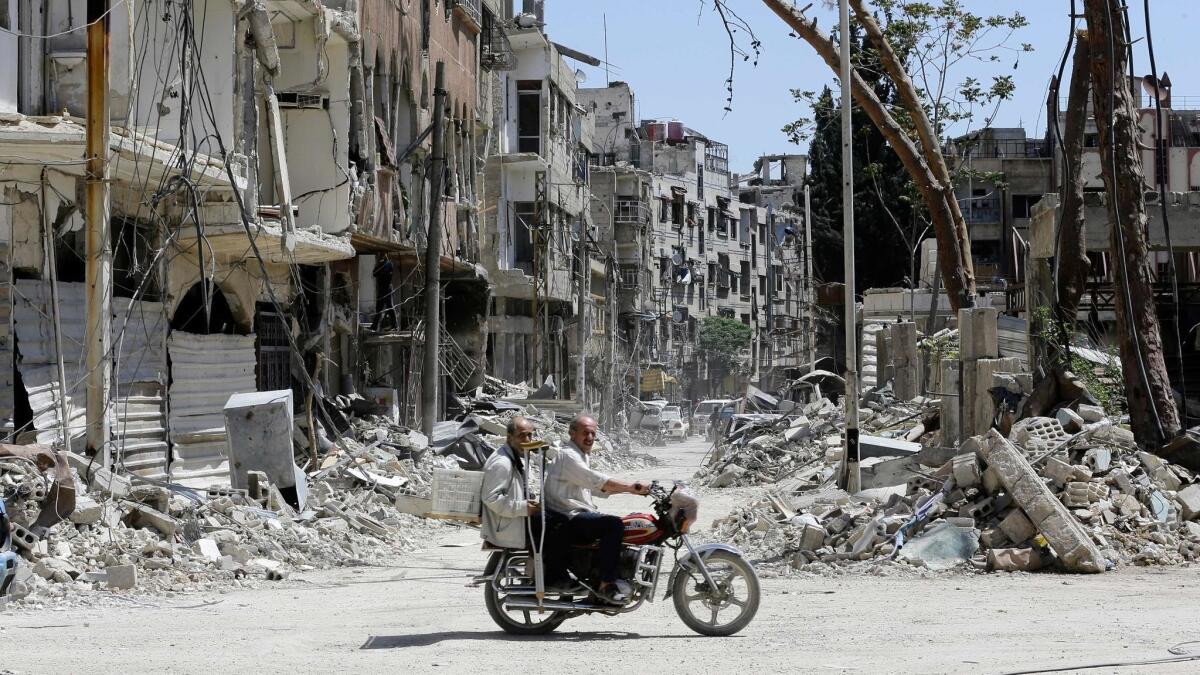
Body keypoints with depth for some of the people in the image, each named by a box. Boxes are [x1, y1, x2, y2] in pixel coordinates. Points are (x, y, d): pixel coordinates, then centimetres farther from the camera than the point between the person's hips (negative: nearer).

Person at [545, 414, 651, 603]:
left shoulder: (581, 456, 23)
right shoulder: (567, 455, -12)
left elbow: (597, 488, 22)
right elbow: (596, 480, -24)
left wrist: (630, 488, 11)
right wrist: (630, 487, -27)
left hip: (578, 514, 11)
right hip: (568, 519, -11)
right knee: (614, 525, -28)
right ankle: (607, 584, -29)